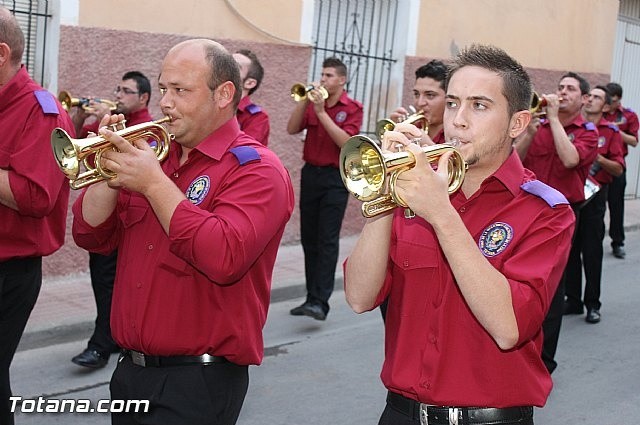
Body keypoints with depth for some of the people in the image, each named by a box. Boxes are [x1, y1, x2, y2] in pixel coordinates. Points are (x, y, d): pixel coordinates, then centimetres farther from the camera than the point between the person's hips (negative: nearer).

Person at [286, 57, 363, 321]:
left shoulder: (352, 108, -3)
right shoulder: (313, 103, 10)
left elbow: (345, 142, -16)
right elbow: (292, 129, 1)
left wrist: (321, 111, -18)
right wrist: (304, 101, -10)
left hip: (335, 177, -5)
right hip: (310, 173, 5)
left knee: (327, 240, -10)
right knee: (309, 238, 7)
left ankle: (320, 302, -13)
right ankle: (311, 297, 15)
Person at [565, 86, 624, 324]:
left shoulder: (610, 132, 0)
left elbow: (618, 169, -4)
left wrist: (597, 157, -17)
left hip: (593, 195, -3)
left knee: (592, 252, 0)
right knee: (569, 249, 8)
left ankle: (593, 304, 9)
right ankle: (573, 300, 19)